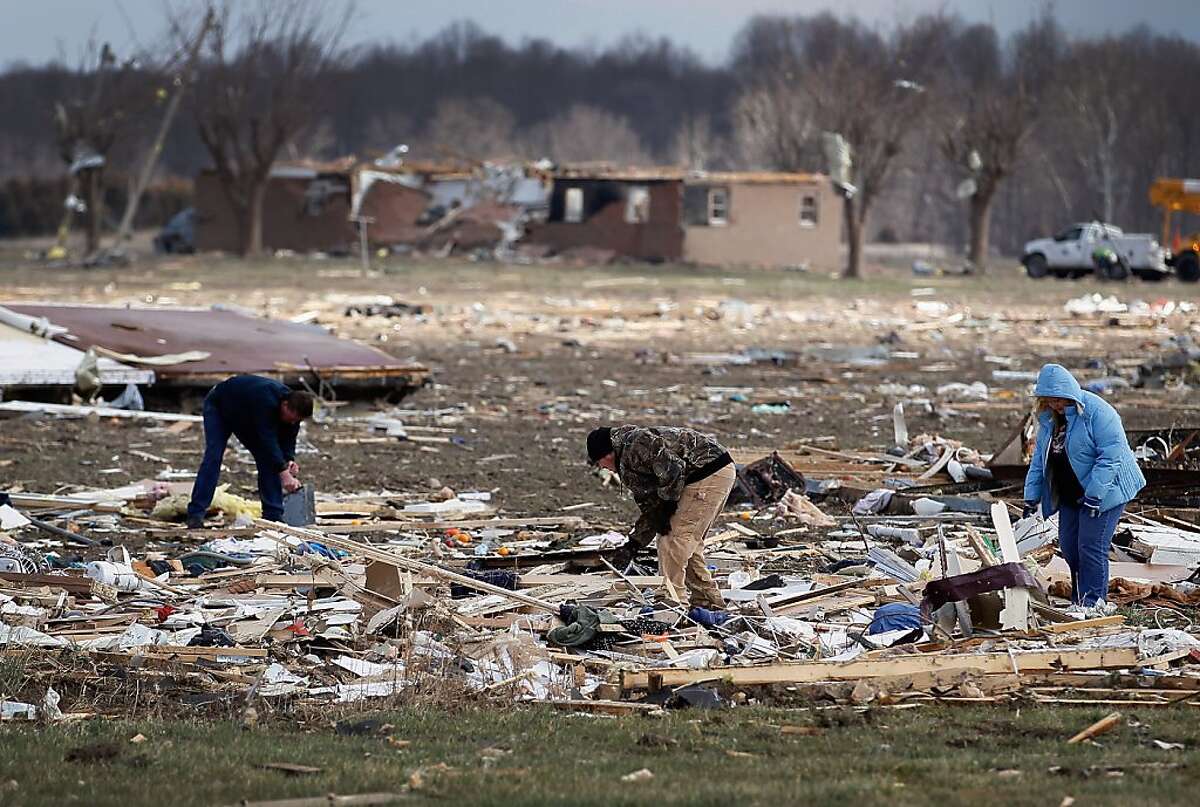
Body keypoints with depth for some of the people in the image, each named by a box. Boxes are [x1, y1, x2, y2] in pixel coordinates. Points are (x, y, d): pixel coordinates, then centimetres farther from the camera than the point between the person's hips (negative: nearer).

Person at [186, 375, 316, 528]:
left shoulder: (293, 409, -21)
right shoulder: (265, 400, -45)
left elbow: (288, 438, -12)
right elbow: (267, 439, -47)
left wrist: (289, 460, -33)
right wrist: (283, 472, -52)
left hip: (246, 420, 7)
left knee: (267, 459, -5)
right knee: (213, 457, -19)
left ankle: (273, 515, -2)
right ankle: (196, 514, -19)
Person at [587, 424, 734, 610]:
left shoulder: (636, 443, -11)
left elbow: (672, 468, -22)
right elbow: (649, 507, 25)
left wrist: (667, 506, -11)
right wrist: (634, 544, 20)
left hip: (709, 474, -11)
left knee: (674, 539, -7)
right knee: (689, 543, 18)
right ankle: (710, 603, 23)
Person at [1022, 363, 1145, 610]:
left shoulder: (1096, 411, -20)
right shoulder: (1048, 418, 5)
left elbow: (1110, 455, -23)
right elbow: (1039, 459, 13)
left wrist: (1094, 496, -26)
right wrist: (1031, 497, 7)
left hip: (1104, 491, -8)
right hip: (1070, 495, 8)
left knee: (1091, 545, -12)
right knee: (1068, 546, 7)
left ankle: (1094, 602, -6)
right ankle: (1078, 599, 19)